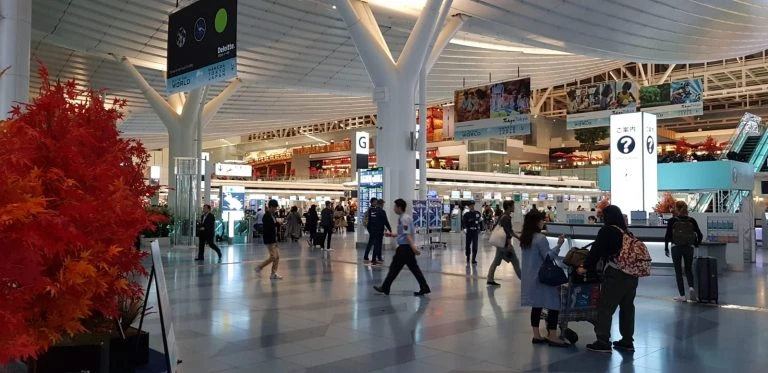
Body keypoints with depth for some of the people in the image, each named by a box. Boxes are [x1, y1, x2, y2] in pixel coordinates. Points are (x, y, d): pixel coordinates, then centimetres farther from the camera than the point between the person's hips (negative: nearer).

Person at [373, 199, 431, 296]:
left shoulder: (404, 219, -15)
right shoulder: (407, 217, 14)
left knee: (394, 268, 2)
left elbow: (408, 235, -24)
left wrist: (413, 247, -30)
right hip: (408, 247, 9)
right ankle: (424, 288, 5)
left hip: (404, 247, -9)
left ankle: (385, 288, 12)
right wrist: (392, 234, 23)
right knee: (414, 268, 8)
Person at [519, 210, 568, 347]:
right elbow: (548, 257, -17)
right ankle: (552, 336, 2)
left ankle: (536, 335, 16)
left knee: (536, 306, 12)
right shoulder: (541, 238, -17)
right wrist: (558, 245, -19)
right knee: (553, 305, -1)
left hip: (530, 278, 8)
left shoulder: (525, 238, 9)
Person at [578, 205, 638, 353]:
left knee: (605, 307, -1)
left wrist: (585, 267, 1)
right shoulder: (625, 231, 11)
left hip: (615, 274, -7)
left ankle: (603, 342, -1)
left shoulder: (606, 230, -6)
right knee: (627, 306, 14)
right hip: (631, 273, 7)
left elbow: (596, 250, -7)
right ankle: (627, 341, 22)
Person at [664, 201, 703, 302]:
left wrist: (666, 248, 3)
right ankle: (691, 287, -10)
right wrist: (696, 244, 17)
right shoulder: (692, 220, 1)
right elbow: (700, 235, 0)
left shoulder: (672, 221, -6)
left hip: (676, 248, -2)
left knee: (678, 271, 6)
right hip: (689, 248, 2)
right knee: (689, 269, 16)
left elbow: (667, 236, -7)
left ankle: (682, 295, 6)